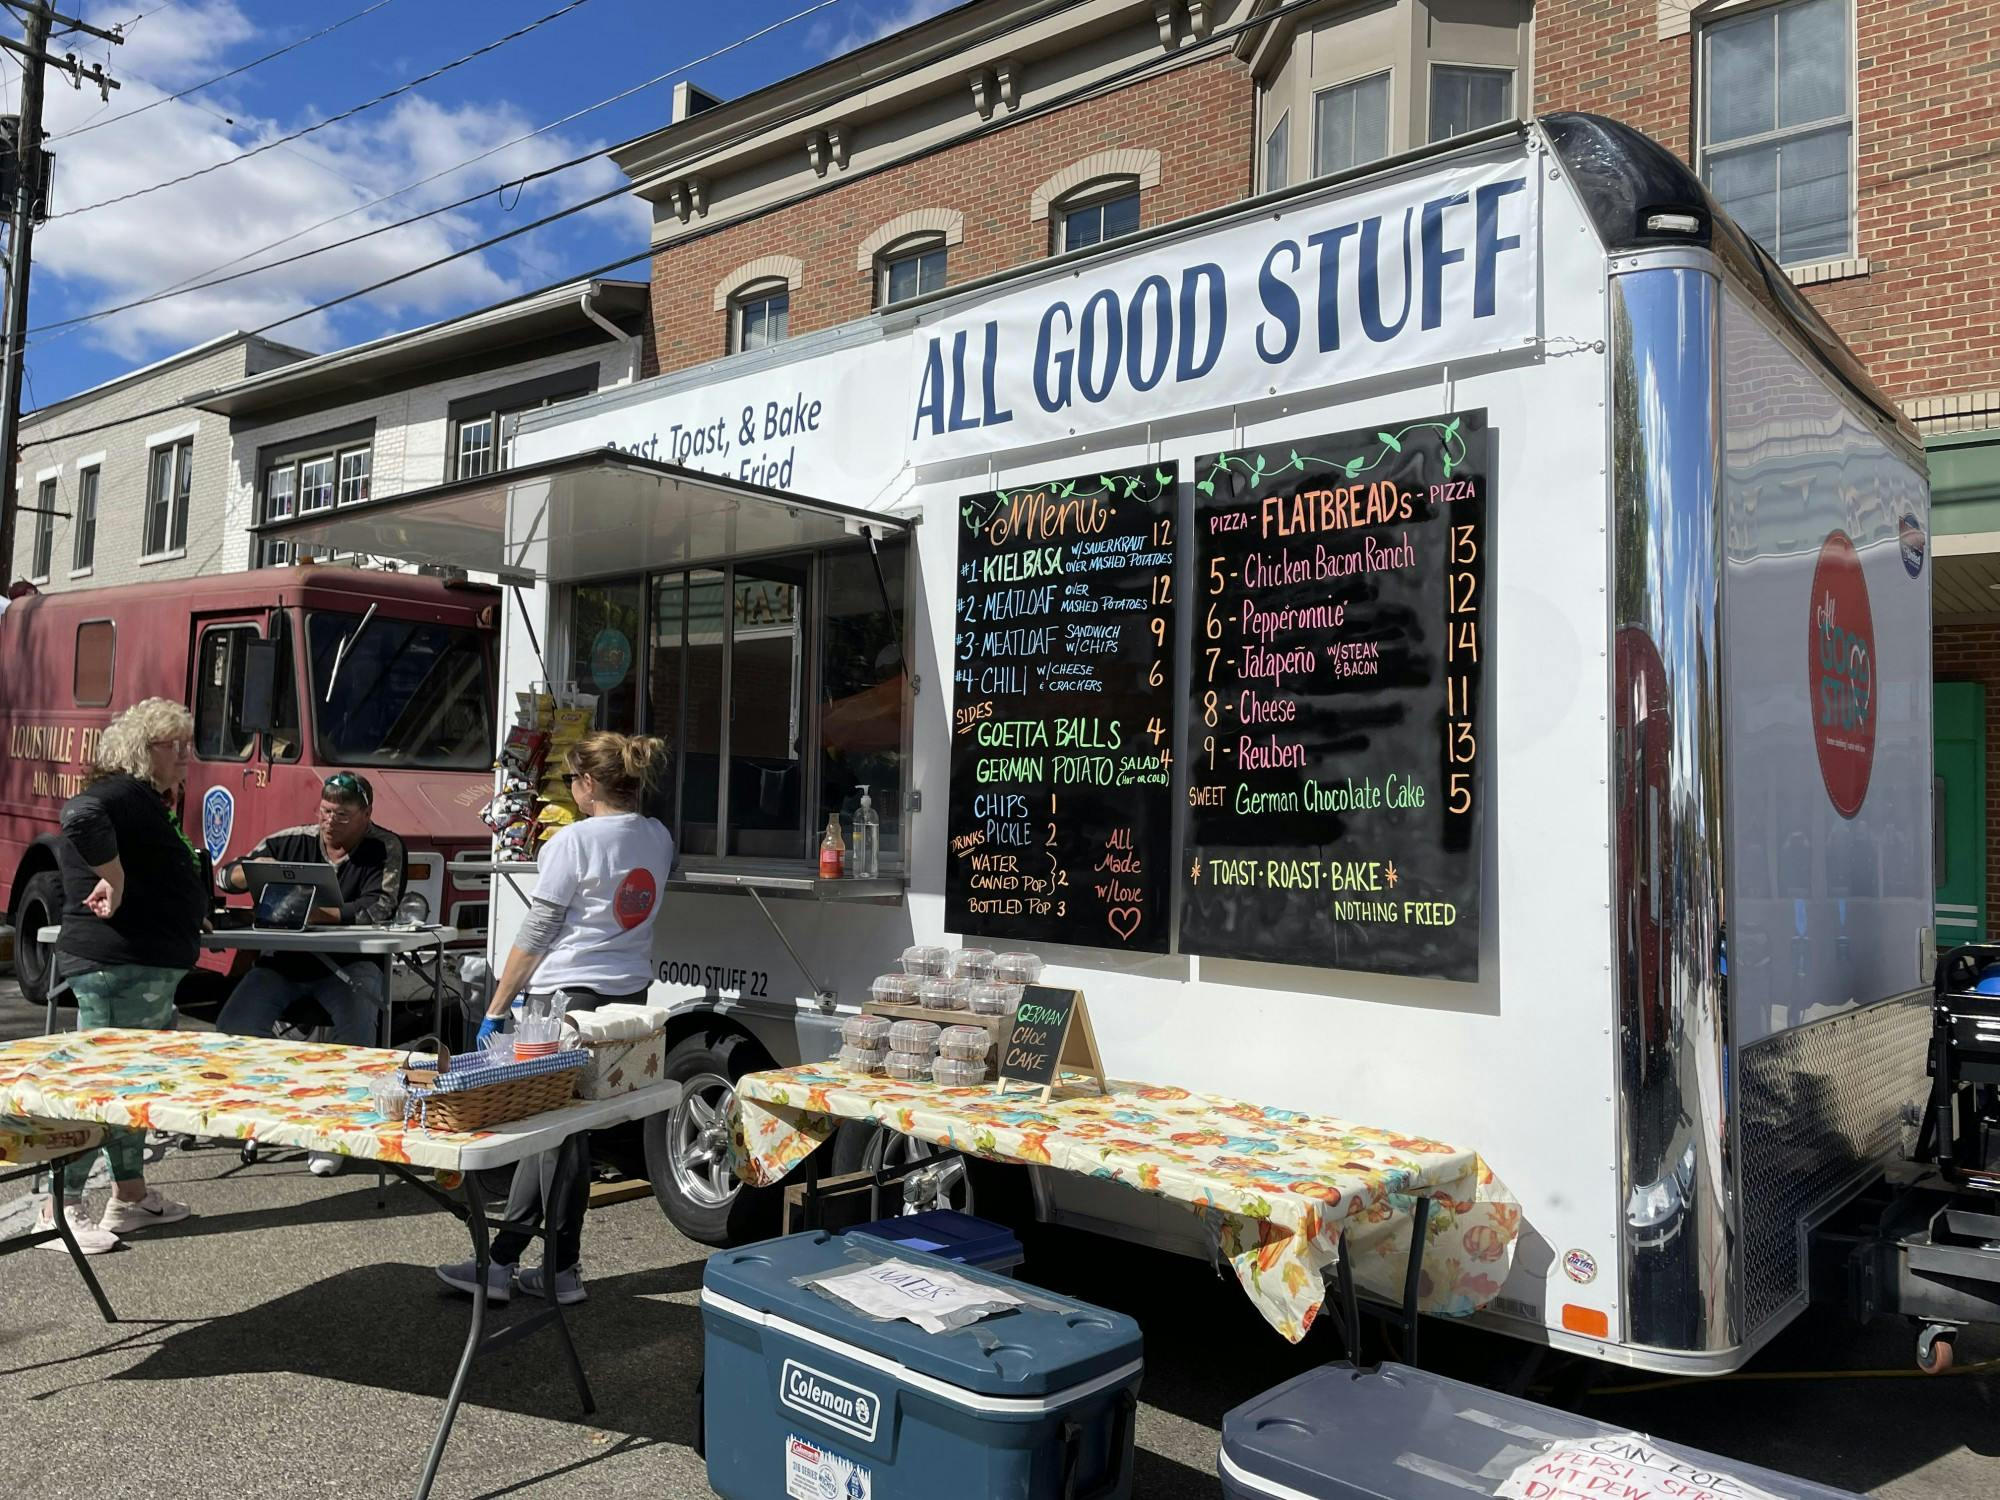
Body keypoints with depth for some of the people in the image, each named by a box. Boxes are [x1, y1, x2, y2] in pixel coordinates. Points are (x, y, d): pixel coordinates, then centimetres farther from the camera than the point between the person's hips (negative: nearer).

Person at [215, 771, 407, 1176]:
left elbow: (380, 907, -18)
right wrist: (252, 872, -16)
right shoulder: (291, 841, 6)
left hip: (349, 963, -3)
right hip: (286, 960, 3)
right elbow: (225, 876, 9)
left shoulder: (384, 849, -3)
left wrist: (316, 913, -29)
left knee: (357, 1024, -31)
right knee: (233, 1026, -17)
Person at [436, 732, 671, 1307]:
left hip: (569, 996, -7)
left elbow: (535, 935, -11)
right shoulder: (658, 838, 7)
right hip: (627, 997, 7)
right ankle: (502, 1259, 22)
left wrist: (495, 1010, -5)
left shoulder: (574, 840, -12)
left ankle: (562, 1270, 13)